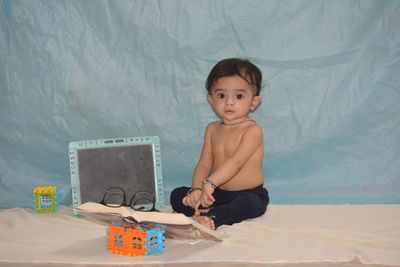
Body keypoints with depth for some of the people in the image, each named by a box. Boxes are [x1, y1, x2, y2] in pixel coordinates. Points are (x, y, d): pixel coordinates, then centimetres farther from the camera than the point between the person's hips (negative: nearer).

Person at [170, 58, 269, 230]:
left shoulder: (252, 130, -13)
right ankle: (204, 210, -30)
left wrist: (209, 183, -39)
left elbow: (236, 162, -26)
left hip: (248, 194, -6)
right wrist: (197, 189, -19)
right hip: (217, 194, 6)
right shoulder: (212, 129, 8)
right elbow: (204, 164, 2)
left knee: (251, 203, -39)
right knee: (177, 195, -9)